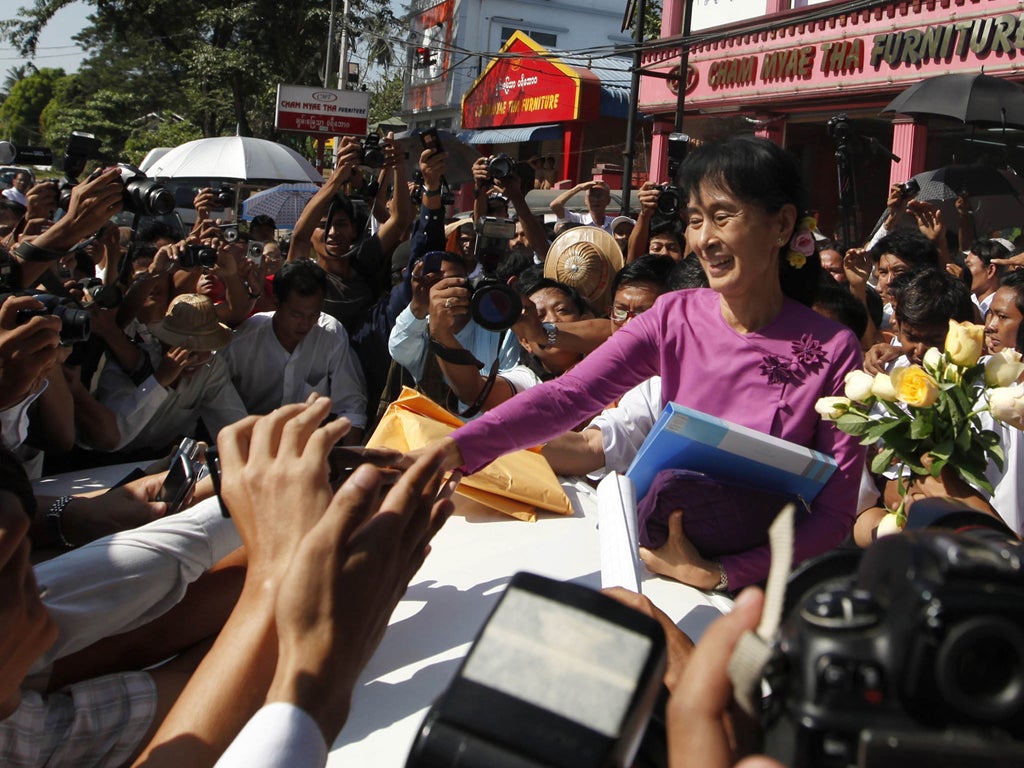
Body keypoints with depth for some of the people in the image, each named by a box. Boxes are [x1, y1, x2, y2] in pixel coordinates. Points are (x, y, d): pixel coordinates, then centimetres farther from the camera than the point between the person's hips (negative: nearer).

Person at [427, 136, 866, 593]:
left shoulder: (832, 352, -11)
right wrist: (451, 450, -31)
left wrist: (719, 573, -22)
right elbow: (566, 396, -17)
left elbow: (836, 511, -10)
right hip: (663, 560, 2)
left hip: (760, 585, -1)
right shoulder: (674, 318, -5)